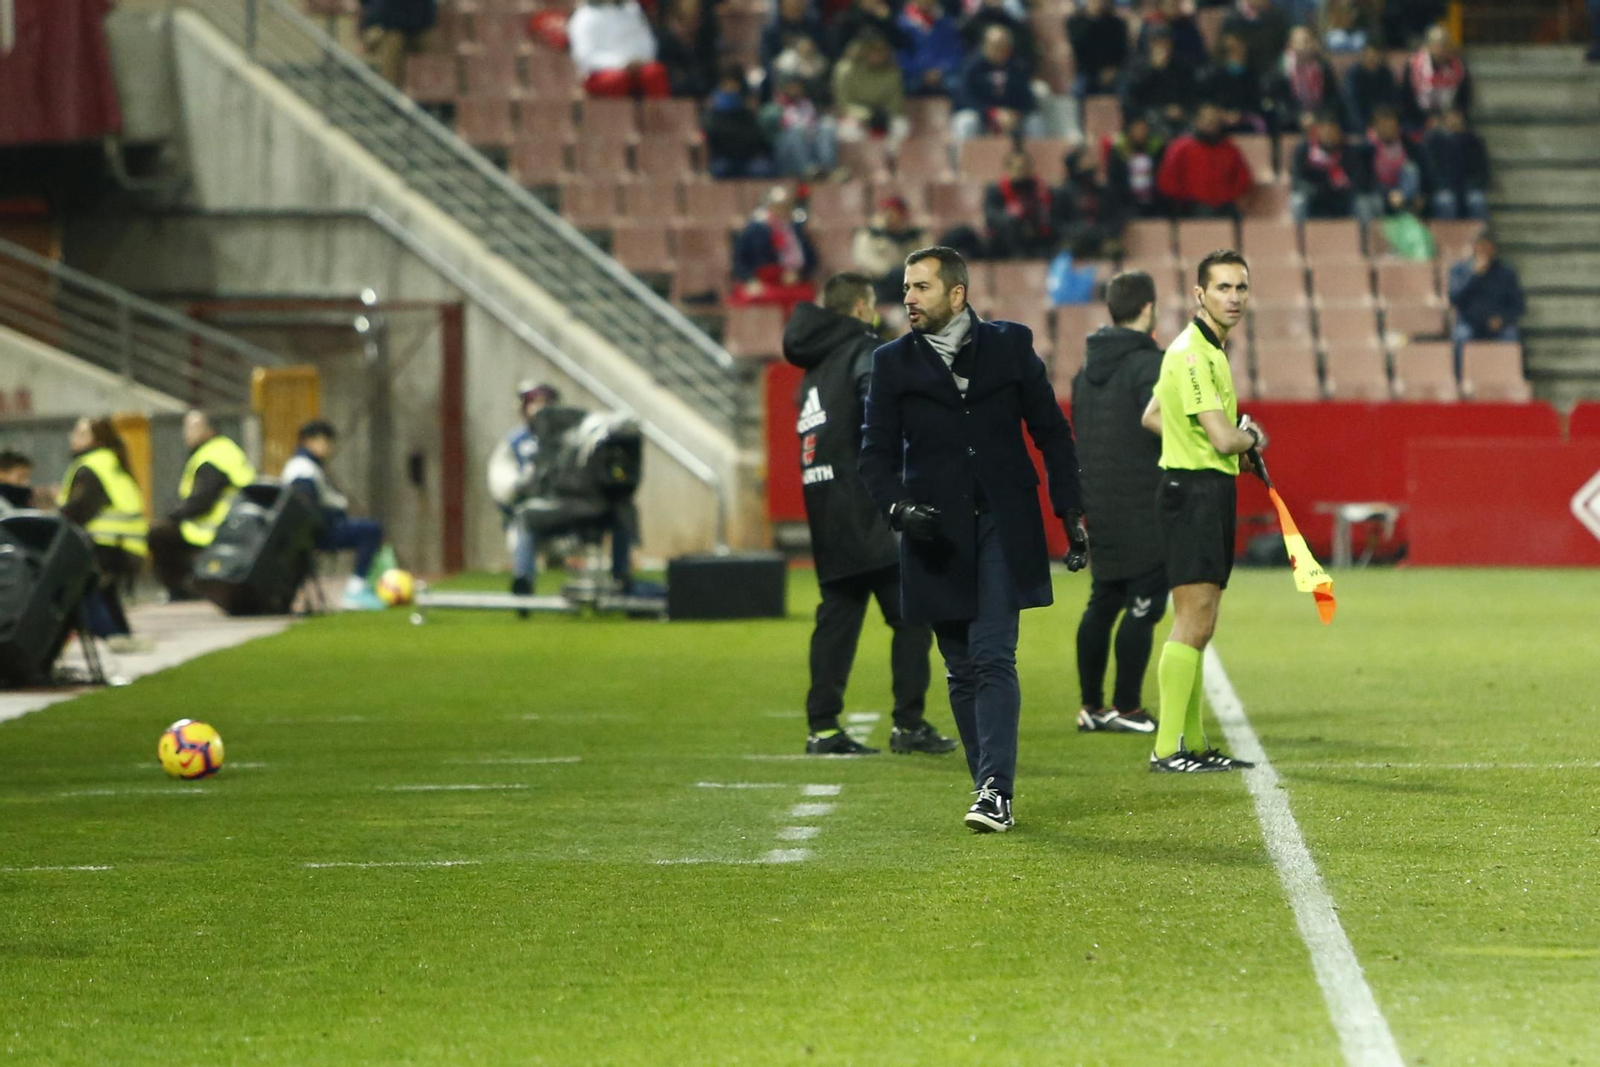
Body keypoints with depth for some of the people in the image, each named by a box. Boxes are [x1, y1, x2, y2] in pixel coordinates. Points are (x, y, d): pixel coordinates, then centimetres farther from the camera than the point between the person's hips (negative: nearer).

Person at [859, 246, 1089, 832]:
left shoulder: (1010, 345, 5)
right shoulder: (894, 362, 7)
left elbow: (1051, 431, 10)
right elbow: (876, 453, 5)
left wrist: (1071, 512, 5)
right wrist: (898, 505, -14)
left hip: (1004, 526, -2)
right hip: (936, 533, 2)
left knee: (993, 658, -13)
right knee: (963, 670, 4)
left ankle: (995, 790, -19)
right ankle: (992, 791, 11)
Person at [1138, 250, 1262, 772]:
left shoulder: (1208, 350, 16)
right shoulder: (1192, 355, -17)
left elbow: (1152, 417, 27)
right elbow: (1224, 439, -23)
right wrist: (1251, 437, 1)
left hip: (1210, 493, 11)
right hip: (1193, 490, -11)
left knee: (1198, 626, 12)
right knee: (1194, 622, -13)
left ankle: (1193, 743, 17)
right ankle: (1166, 748, -13)